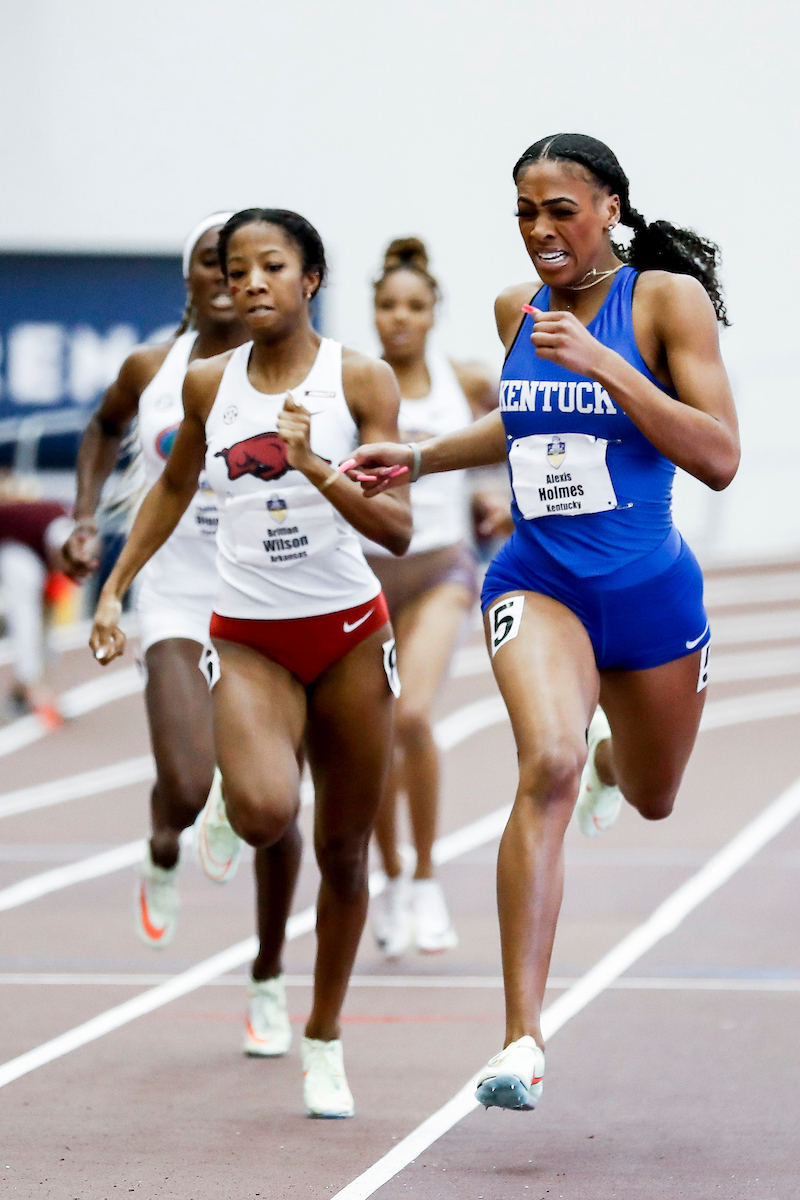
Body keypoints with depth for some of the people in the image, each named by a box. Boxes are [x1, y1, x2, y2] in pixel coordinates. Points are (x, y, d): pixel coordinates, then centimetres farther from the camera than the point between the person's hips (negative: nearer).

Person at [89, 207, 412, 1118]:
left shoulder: (360, 381, -6)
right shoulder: (209, 384, 2)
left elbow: (397, 531, -11)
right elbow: (174, 484, 21)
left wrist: (314, 465, -25)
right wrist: (114, 590, 18)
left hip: (349, 633, 0)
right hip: (248, 639, 0)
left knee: (342, 853, 7)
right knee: (266, 813, -28)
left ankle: (324, 1043, 26)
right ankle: (228, 806, 10)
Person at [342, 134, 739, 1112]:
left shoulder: (668, 297, -10)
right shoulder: (517, 310, 4)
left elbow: (720, 459, -19)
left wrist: (604, 363, -25)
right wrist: (417, 458, 14)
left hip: (649, 587, -1)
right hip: (536, 582, 1)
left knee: (650, 800, 22)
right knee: (547, 766, -27)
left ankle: (611, 759, 64)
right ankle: (522, 1039, -30)